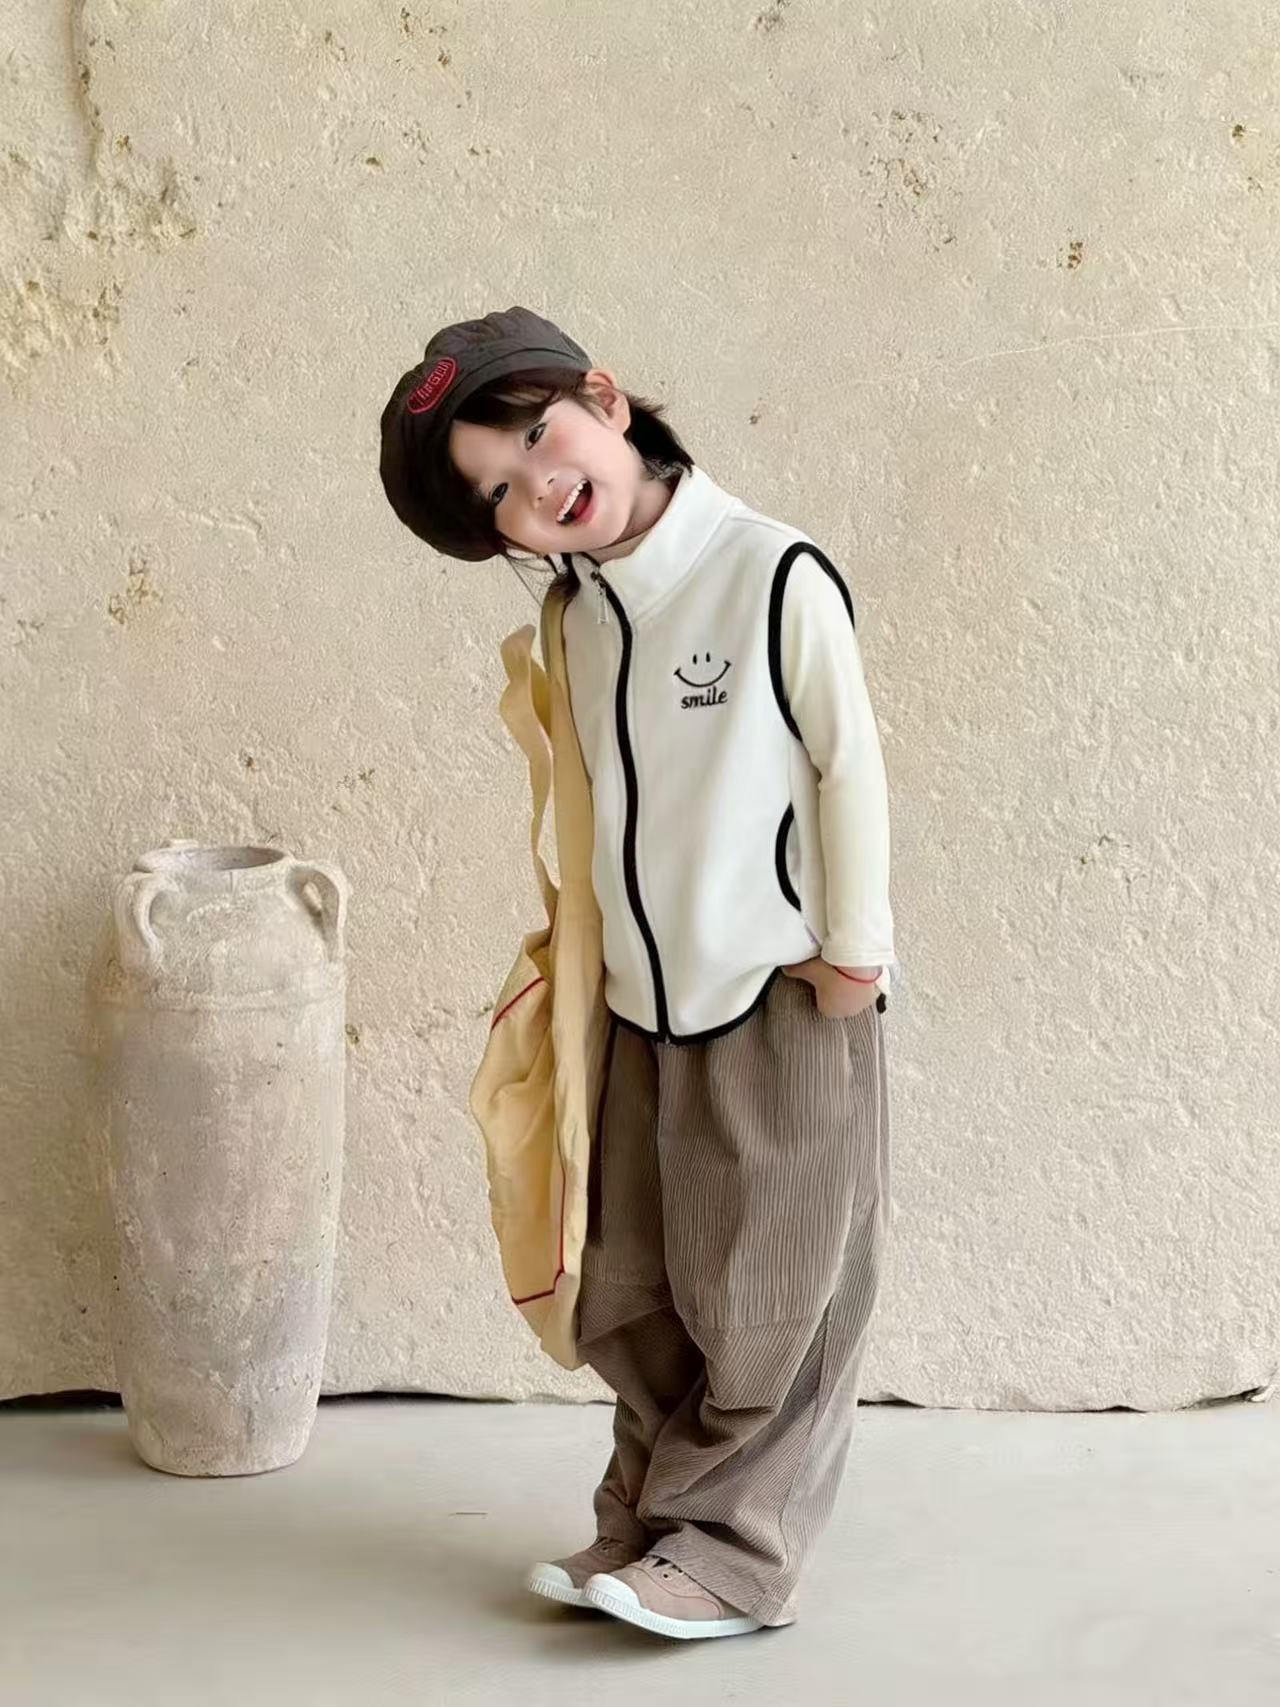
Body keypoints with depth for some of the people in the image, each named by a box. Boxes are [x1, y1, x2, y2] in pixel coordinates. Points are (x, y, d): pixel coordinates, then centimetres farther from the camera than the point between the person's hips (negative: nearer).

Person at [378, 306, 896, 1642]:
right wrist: (583, 944, 12)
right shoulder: (577, 606, 2)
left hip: (785, 1002, -7)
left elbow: (850, 766, -14)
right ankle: (646, 1527, 26)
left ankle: (733, 1556, 13)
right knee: (633, 1296, 13)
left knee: (767, 1297, 3)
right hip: (644, 1005, 7)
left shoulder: (778, 578, -18)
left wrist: (849, 953, -11)